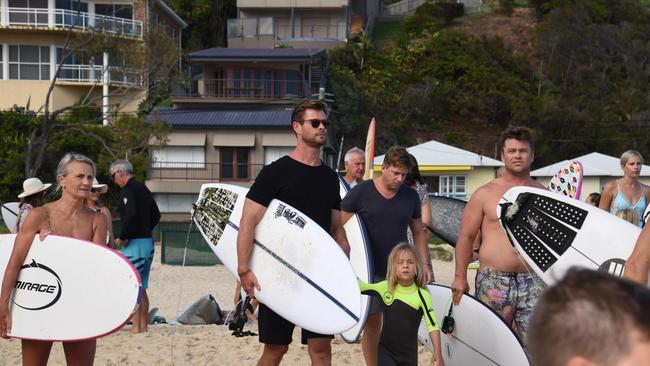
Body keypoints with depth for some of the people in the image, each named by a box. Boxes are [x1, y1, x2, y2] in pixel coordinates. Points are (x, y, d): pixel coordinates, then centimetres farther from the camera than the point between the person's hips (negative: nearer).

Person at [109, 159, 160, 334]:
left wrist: (122, 238, -15)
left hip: (134, 243, -9)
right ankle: (144, 325, 16)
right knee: (141, 287, 14)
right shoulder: (143, 188, 15)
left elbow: (131, 215, -24)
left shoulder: (128, 189, -11)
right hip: (148, 241, 9)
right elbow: (156, 215, 19)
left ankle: (136, 327, -7)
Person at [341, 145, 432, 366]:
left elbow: (418, 232, 15)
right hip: (369, 271, -3)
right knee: (372, 323, 3)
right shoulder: (361, 193, -7)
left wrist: (424, 264, 8)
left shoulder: (410, 197, 6)